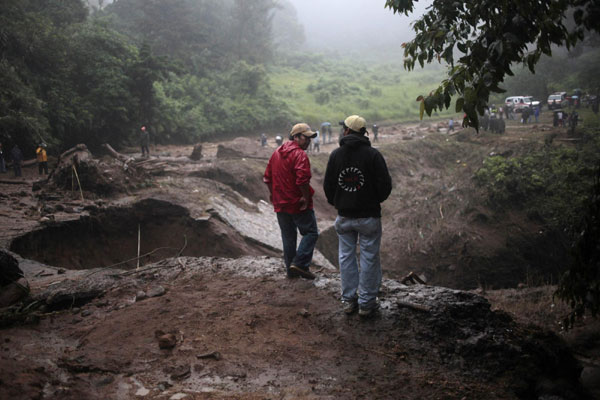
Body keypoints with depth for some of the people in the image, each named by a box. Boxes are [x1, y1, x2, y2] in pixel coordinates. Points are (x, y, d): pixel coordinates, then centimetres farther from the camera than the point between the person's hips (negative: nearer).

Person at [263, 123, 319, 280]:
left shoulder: (277, 152, 11)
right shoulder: (299, 154, -15)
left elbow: (267, 177, 15)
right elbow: (302, 179, -28)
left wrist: (273, 194, 22)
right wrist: (306, 198, -17)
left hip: (280, 204, 8)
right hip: (299, 205, -7)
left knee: (288, 236, 15)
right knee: (311, 233, 3)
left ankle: (290, 270, 19)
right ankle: (299, 263, -8)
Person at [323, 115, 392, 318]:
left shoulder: (336, 154, 0)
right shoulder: (372, 154, -10)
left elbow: (328, 185, 4)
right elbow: (385, 184, -10)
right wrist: (377, 199, 10)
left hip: (344, 216, 3)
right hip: (368, 215, -3)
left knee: (346, 257, 13)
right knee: (369, 257, 4)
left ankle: (348, 300, 18)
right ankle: (366, 303, 7)